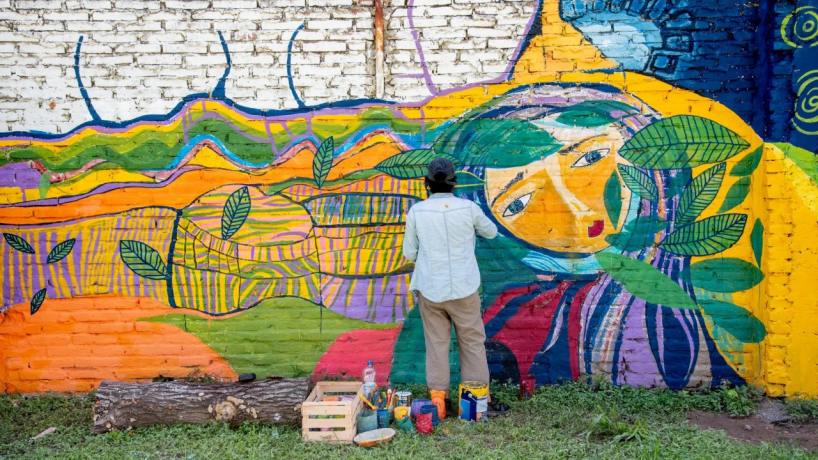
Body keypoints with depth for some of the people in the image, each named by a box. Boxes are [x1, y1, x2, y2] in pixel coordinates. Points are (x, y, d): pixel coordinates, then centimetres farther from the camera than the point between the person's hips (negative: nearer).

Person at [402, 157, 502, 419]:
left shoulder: (417, 212, -6)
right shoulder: (468, 208, -7)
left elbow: (409, 253, 3)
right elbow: (491, 232, 13)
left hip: (430, 289, 1)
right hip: (464, 288, 0)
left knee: (436, 343, 10)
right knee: (473, 342, 11)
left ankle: (438, 399, 9)